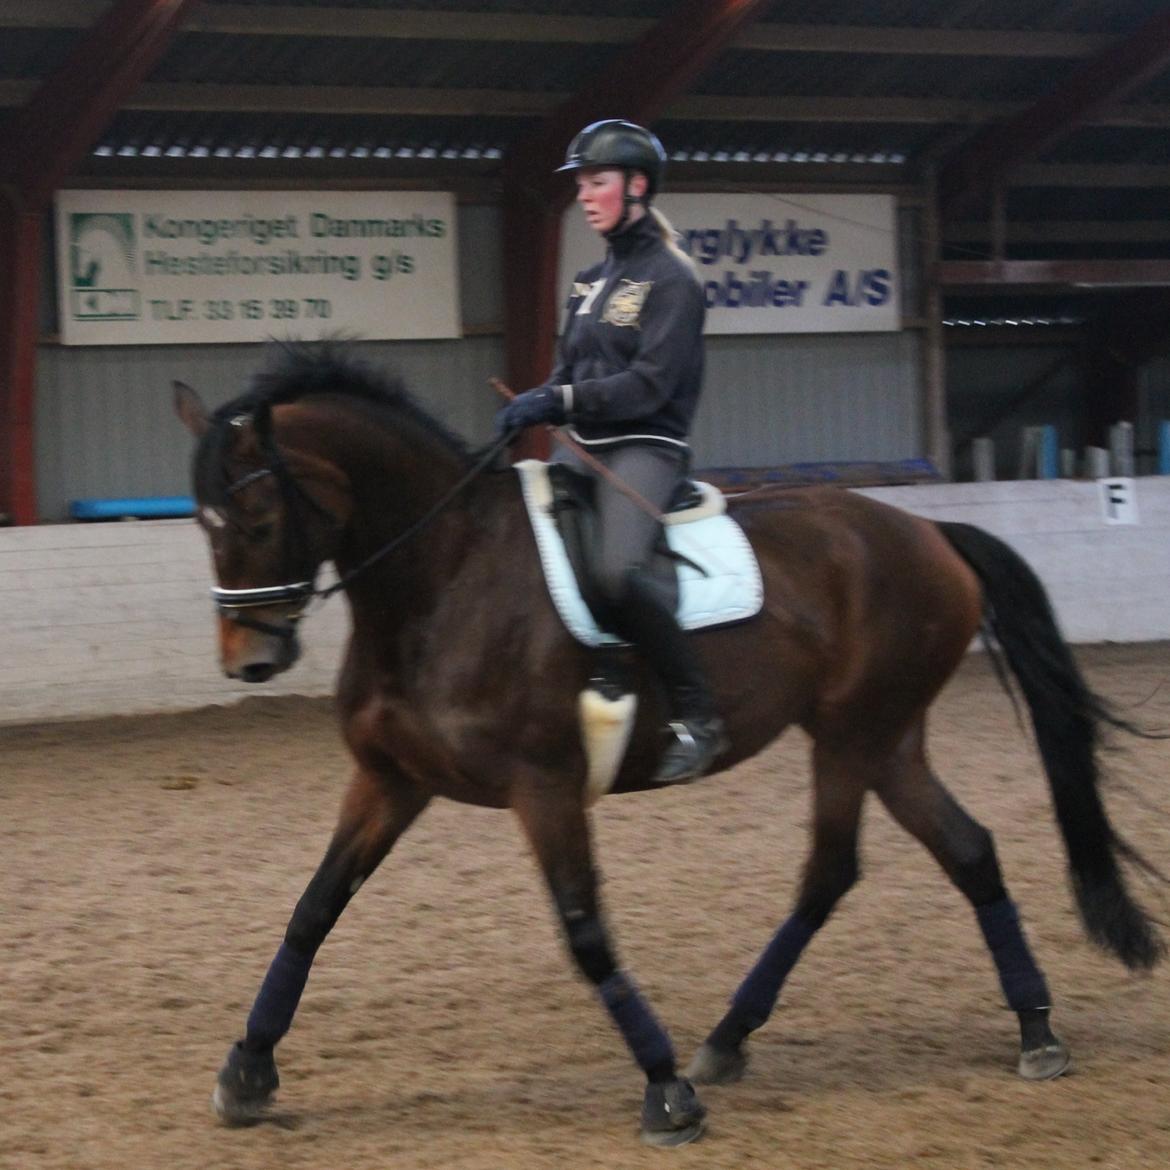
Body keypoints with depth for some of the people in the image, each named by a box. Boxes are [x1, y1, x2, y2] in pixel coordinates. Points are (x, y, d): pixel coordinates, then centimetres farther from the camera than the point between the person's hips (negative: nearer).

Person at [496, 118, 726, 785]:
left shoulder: (670, 278, -7)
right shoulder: (593, 281, 17)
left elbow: (650, 383, -16)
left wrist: (562, 399, -24)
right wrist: (536, 406, -3)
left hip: (646, 448, -9)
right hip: (587, 448, 9)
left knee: (616, 569, -32)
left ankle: (698, 716, -20)